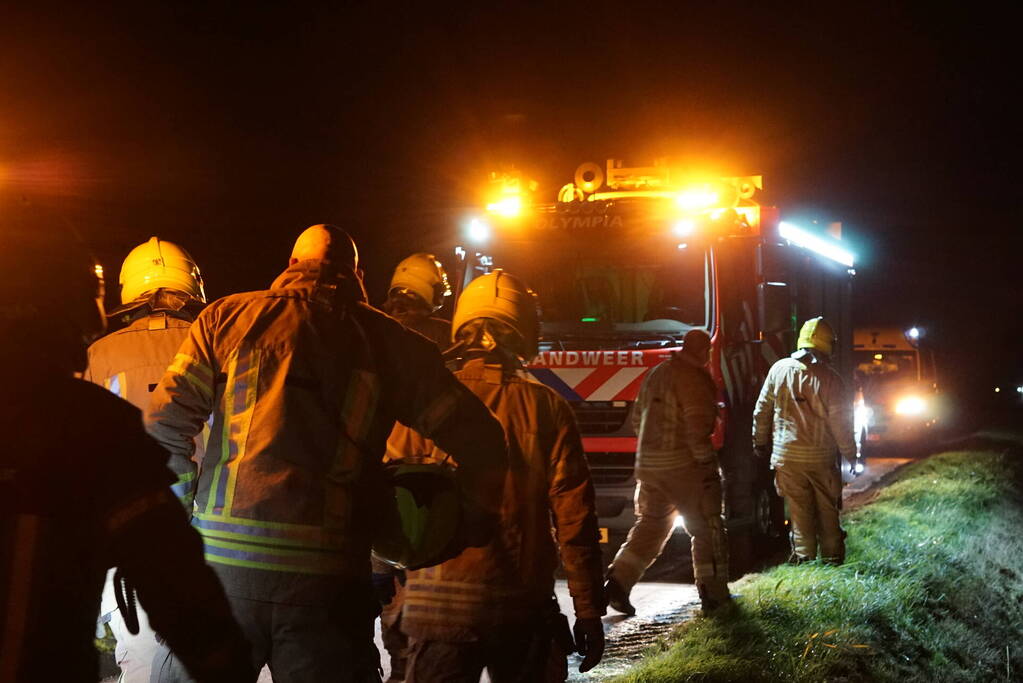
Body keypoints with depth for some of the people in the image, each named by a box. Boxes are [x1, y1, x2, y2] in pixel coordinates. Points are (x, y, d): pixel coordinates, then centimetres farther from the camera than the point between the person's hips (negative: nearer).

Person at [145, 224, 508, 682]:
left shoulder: (228, 316, 10)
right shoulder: (388, 342, 10)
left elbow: (164, 423, 2)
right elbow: (480, 441, 8)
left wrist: (187, 498, 16)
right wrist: (473, 528, 21)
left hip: (221, 561, 1)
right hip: (328, 578, 0)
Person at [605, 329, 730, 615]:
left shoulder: (656, 373, 13)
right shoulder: (694, 378, -13)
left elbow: (638, 417, 19)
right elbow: (697, 427, -20)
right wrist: (707, 462, -12)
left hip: (648, 463, 8)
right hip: (683, 464, -7)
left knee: (649, 526, 14)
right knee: (707, 529, 5)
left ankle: (618, 582, 3)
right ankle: (714, 594, 10)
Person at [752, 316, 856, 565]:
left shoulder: (779, 369, -3)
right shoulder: (829, 378, -10)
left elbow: (762, 410, 4)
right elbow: (840, 422, -7)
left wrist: (760, 442, 16)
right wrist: (850, 454, 6)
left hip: (786, 455, 1)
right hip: (821, 456, -1)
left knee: (799, 509, 8)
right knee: (828, 509, 12)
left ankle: (804, 556, 8)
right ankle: (832, 556, 18)